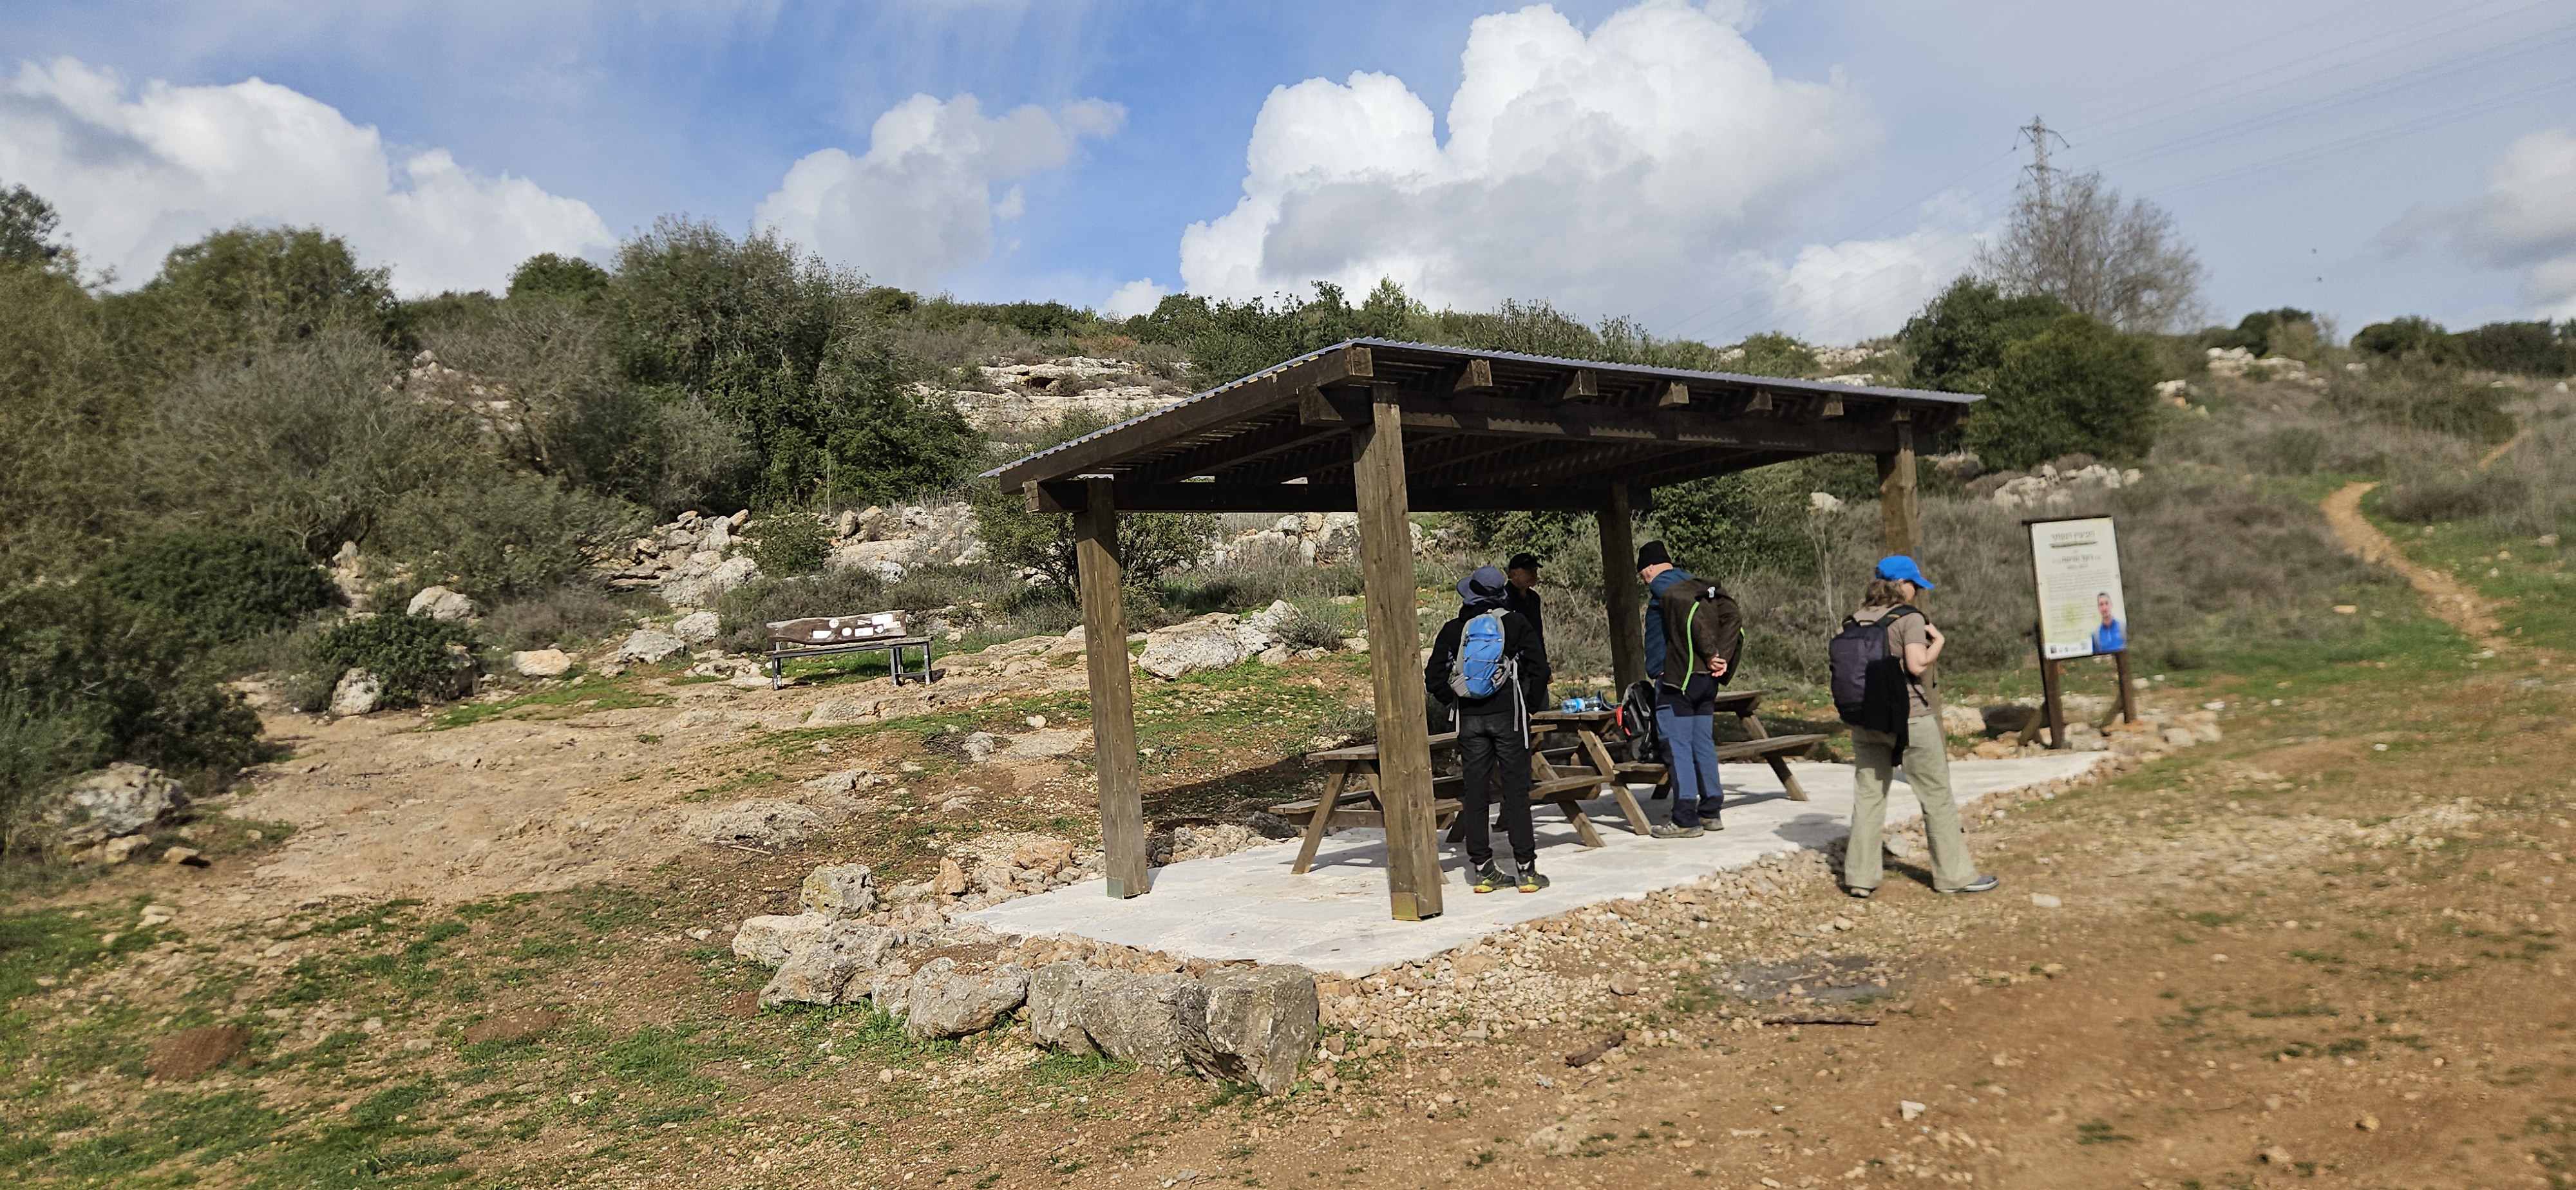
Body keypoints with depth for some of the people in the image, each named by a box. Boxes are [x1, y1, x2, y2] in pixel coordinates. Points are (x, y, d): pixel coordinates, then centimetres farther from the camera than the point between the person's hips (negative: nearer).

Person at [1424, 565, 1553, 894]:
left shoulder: (1453, 630, 3)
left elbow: (1434, 679, 2)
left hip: (1470, 719, 2)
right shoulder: (1516, 623, 0)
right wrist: (1531, 705, 8)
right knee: (1516, 789, 1)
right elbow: (1539, 667, -4)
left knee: (1474, 792, 6)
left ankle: (1483, 870, 9)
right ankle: (1526, 869, 1)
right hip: (1509, 717, -2)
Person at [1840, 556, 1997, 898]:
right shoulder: (1910, 618, -10)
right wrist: (1937, 640, -3)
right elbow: (1918, 665, -18)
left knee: (1868, 796, 7)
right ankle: (1953, 874, 16)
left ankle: (1859, 876, 7)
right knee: (1937, 796, 8)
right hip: (1911, 718, -5)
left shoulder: (1856, 621, 6)